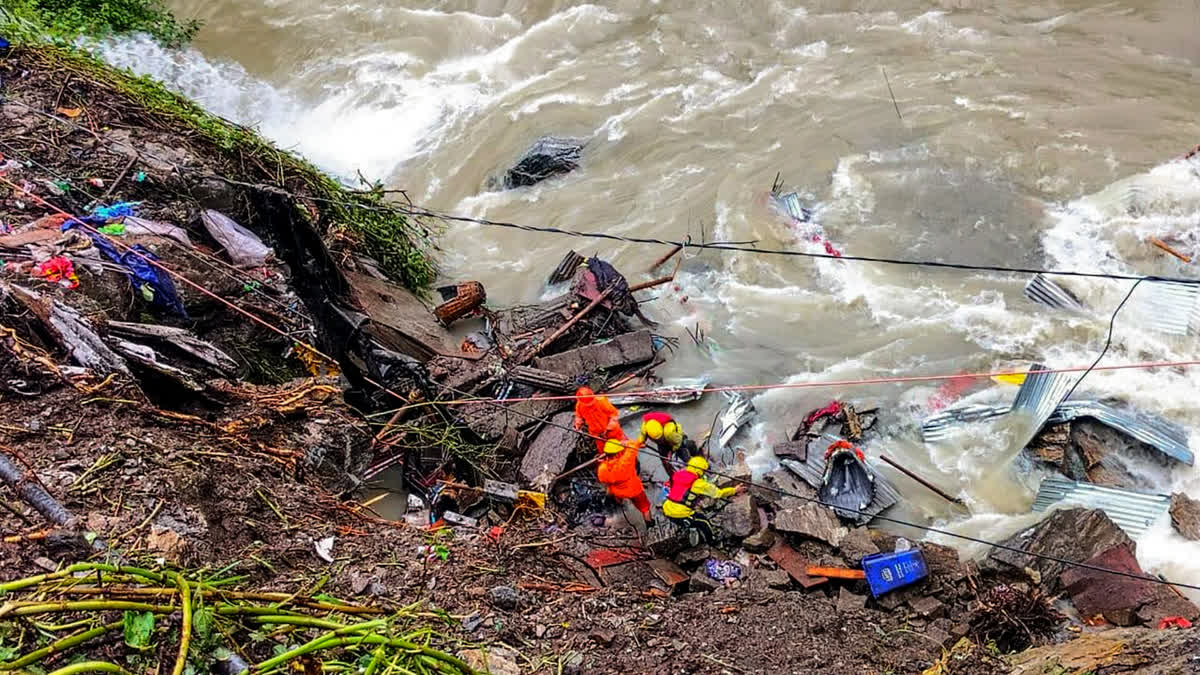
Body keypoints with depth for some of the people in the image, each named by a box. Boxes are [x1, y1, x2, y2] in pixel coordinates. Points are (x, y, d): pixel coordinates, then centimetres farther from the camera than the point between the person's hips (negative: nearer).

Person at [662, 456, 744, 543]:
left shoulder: (677, 474, 7)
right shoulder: (698, 483, -12)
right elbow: (718, 492, -3)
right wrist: (734, 490, 11)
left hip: (666, 511, 7)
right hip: (681, 515, -7)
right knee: (704, 523, 11)